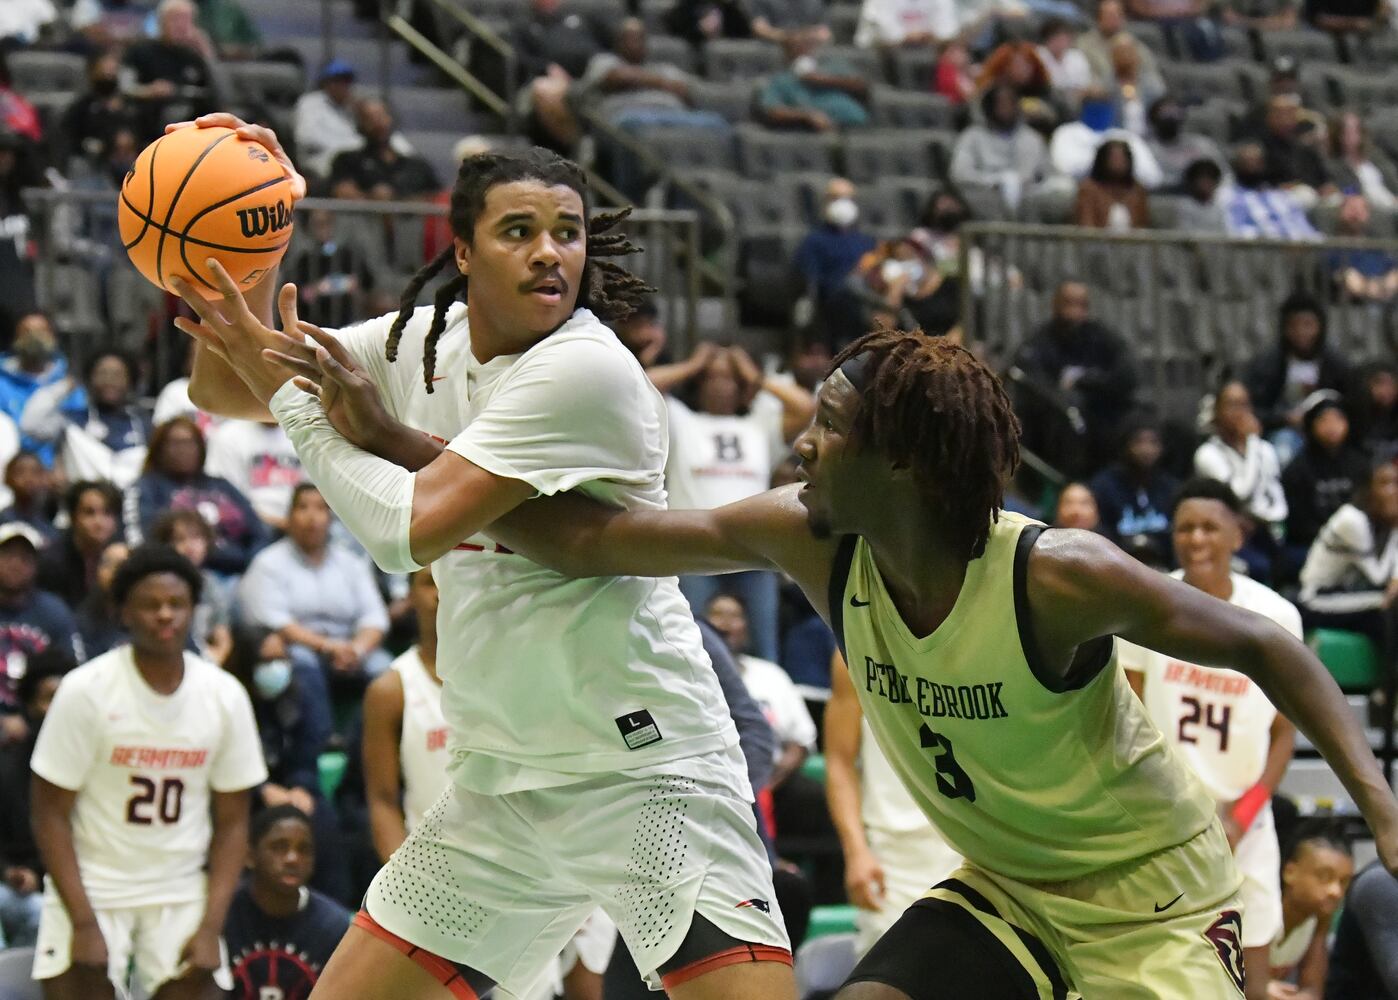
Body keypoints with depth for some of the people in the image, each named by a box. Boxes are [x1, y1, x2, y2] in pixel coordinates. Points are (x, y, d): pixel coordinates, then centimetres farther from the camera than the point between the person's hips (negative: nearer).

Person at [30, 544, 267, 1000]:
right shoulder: (85, 690, -11)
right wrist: (84, 923, -16)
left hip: (181, 892, 2)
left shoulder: (225, 696, -2)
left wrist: (210, 927, -7)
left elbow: (232, 823, 3)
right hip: (91, 885, -2)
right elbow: (51, 815, -8)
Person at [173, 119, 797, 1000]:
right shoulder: (423, 343, 4)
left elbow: (408, 529, -23)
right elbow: (225, 390, 11)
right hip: (500, 782, 7)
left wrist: (294, 395, -12)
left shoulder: (587, 370, -19)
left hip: (646, 771, -7)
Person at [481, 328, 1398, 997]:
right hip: (1004, 889, 6)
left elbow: (1268, 649, -16)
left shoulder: (1063, 578, -28)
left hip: (1150, 897, -6)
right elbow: (591, 543, -8)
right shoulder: (812, 545, -14)